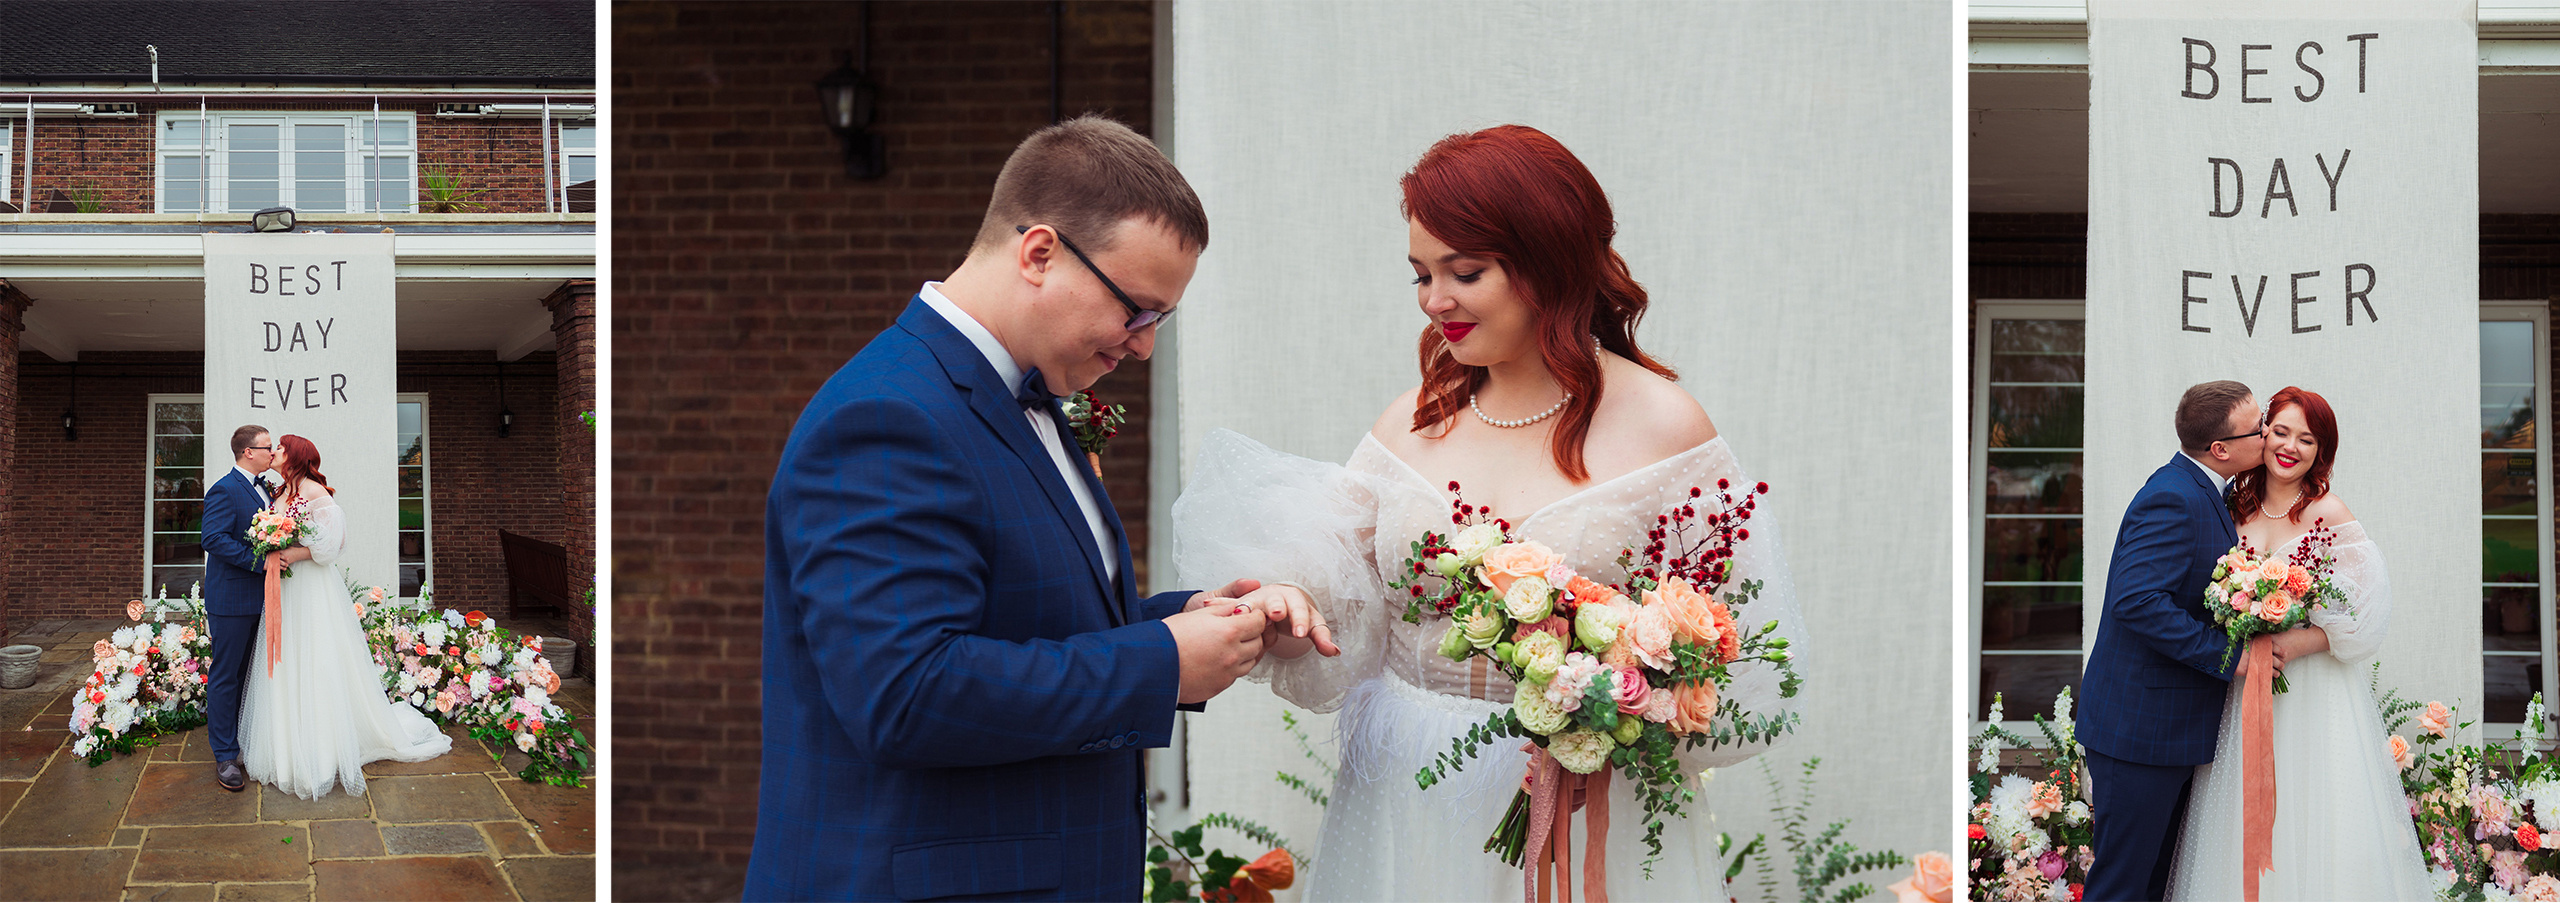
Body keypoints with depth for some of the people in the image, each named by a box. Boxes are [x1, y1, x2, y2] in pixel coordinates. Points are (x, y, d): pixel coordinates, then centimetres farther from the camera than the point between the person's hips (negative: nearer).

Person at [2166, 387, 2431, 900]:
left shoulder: (2327, 512, -9)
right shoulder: (2239, 507, 6)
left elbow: (2364, 615, -11)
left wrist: (2295, 644, -20)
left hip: (2313, 694, -4)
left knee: (2310, 830, -2)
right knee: (2247, 833, 6)